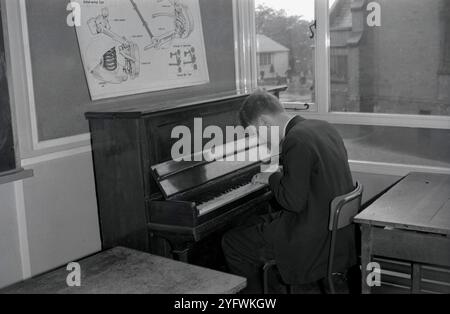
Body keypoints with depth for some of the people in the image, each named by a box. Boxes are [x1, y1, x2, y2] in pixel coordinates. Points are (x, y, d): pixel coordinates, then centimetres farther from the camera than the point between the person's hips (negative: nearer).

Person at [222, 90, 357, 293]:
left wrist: (272, 178, -7)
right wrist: (280, 175, 13)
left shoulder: (296, 141, -23)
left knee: (231, 243, 2)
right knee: (256, 224, 26)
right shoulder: (323, 127, 5)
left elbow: (293, 202, -24)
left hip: (314, 241, -10)